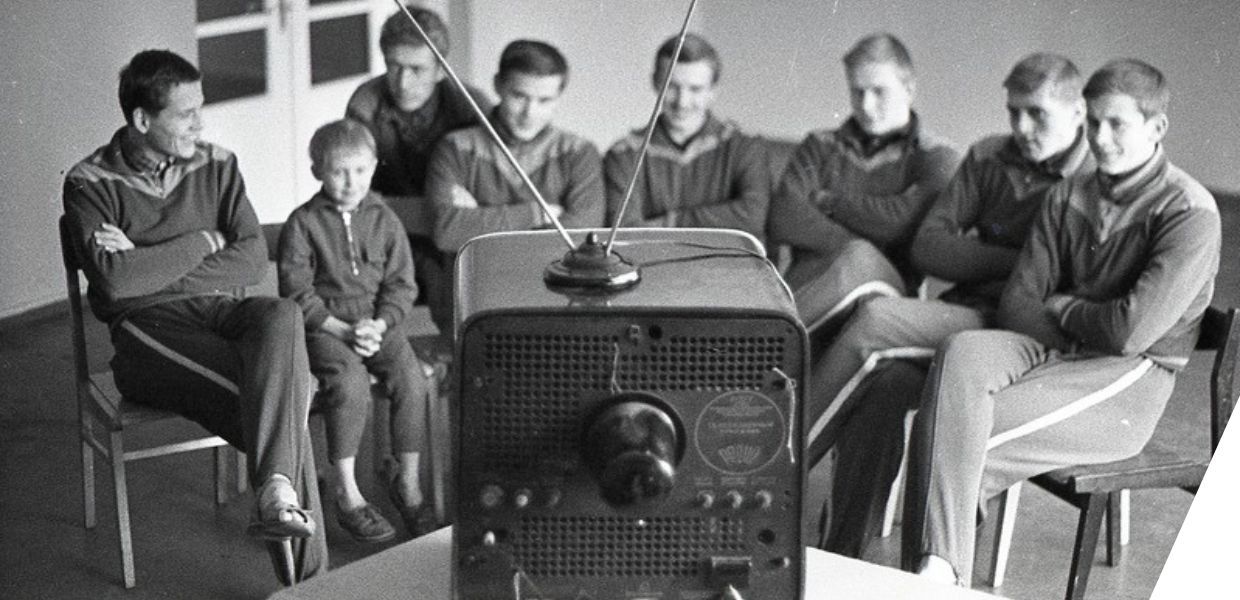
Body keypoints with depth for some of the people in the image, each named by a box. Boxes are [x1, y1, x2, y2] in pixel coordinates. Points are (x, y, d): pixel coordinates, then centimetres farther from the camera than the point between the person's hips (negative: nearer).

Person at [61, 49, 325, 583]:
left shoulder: (217, 165, 12)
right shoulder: (90, 183, 1)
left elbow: (253, 260, 2)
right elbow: (115, 281, -15)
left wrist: (152, 267, -8)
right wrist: (203, 243, -6)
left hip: (221, 311, 4)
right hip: (146, 328, -4)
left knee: (283, 316, -35)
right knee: (279, 395, -31)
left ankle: (275, 491, -46)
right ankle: (307, 570, -32)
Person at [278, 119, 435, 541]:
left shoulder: (384, 220, 7)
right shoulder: (302, 224, -2)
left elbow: (401, 285, 6)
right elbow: (298, 293, -6)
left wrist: (378, 325, -12)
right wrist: (343, 330, -15)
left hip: (379, 322, 3)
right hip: (324, 327, -3)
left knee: (410, 377, -22)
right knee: (350, 381, -30)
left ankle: (407, 479, -3)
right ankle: (346, 491, -18)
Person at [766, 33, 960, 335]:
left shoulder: (935, 157, 15)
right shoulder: (821, 147, 23)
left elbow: (904, 221, -5)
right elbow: (782, 219, 5)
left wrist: (828, 202, 7)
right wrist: (850, 244, -9)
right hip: (807, 282, 1)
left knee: (860, 264, -36)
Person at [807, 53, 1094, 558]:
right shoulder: (989, 159, 17)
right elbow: (927, 246, 9)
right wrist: (1016, 261, -4)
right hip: (960, 318, 5)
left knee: (875, 318, -25)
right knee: (882, 386, -28)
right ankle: (842, 560, -26)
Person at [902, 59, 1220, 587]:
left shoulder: (1191, 213, -7)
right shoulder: (1069, 197, 14)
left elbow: (1132, 330, -17)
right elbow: (1017, 303, 8)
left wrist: (1061, 308, 0)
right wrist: (1071, 329, -10)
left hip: (1132, 378, -5)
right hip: (1054, 351, 5)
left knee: (966, 440, -27)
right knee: (961, 354, -30)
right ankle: (934, 570, -38)